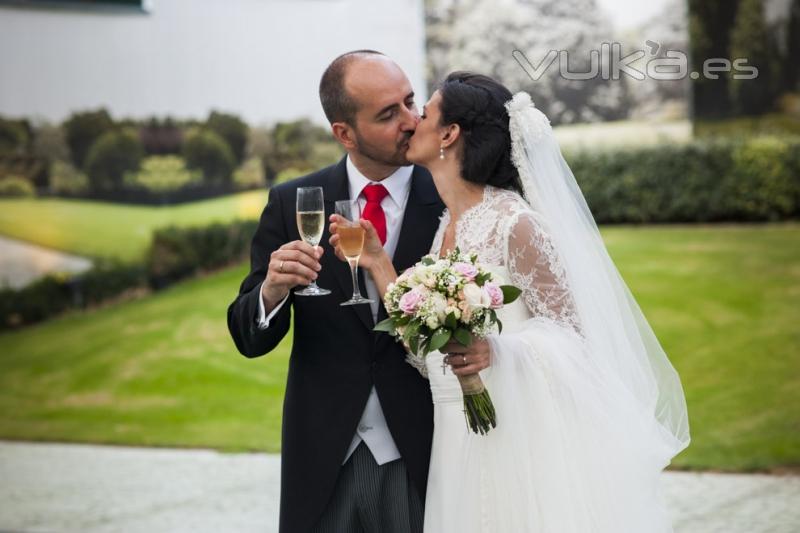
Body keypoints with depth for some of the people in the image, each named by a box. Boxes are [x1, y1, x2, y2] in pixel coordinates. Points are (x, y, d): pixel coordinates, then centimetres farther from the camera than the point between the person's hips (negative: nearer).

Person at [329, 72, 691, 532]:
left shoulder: (514, 223, -13)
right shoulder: (444, 227, 10)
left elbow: (570, 332, -12)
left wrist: (497, 351, -29)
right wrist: (378, 265, 2)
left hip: (524, 437, -7)